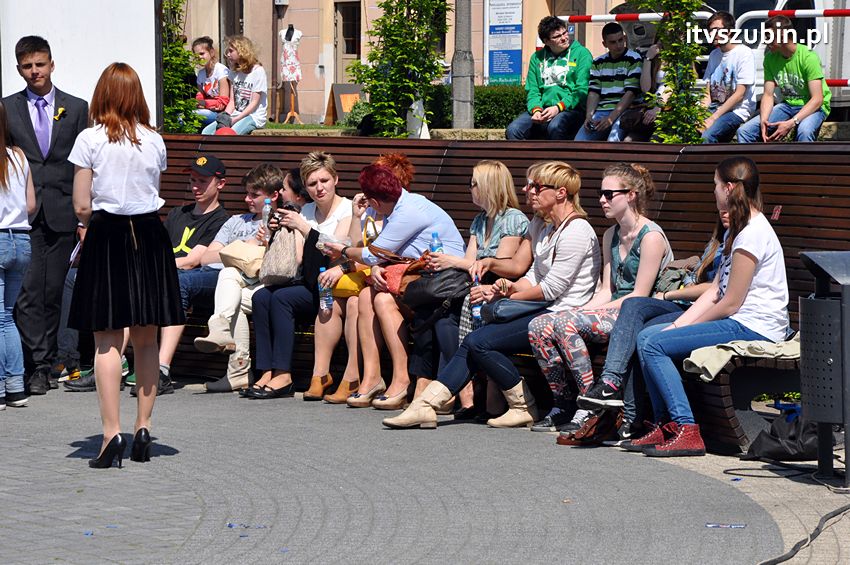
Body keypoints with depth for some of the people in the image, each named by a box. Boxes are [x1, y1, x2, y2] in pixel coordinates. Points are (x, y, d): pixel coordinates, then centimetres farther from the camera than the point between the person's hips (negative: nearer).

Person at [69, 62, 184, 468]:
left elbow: (82, 206, -7)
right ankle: (143, 428, 14)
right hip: (149, 237, 3)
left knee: (107, 341, -2)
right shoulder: (154, 141, 2)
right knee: (146, 340, 11)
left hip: (107, 238, -3)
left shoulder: (90, 140, -7)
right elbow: (154, 196, 7)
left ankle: (112, 434, -9)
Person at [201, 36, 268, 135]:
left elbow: (254, 103, -11)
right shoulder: (234, 72, 15)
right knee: (206, 132, -14)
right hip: (236, 115, 7)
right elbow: (232, 101, 11)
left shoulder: (257, 71, -8)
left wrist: (235, 119, -18)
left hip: (253, 116, -7)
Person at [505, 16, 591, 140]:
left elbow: (582, 90, -6)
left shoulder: (581, 53, 3)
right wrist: (536, 110, -9)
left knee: (555, 126, -38)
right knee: (513, 130, -20)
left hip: (570, 109, -5)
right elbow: (532, 90, 13)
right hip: (543, 109, 5)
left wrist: (558, 108, -18)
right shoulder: (537, 57, 17)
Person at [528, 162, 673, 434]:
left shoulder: (651, 237, -11)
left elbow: (640, 295, -14)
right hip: (613, 309, 8)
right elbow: (607, 290, 14)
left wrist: (592, 311, -15)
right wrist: (581, 311, -4)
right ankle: (563, 405, -8)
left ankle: (591, 408, -22)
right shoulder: (610, 235, 17)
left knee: (565, 323, -29)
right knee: (539, 326, -13)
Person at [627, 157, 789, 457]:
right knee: (646, 336, 4)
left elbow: (730, 303, -15)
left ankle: (686, 431, -19)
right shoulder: (735, 230, 19)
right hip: (738, 323, 10)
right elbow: (714, 292, 15)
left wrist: (685, 327, -4)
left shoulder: (752, 234, -15)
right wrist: (679, 324, 3)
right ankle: (666, 426, 2)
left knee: (653, 345, -17)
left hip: (754, 329, -10)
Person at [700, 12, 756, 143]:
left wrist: (713, 118, -17)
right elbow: (708, 93, 14)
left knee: (706, 136, -33)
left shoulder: (744, 53, -8)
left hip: (737, 111, -7)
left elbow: (739, 94, -12)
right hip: (714, 108, 7)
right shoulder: (714, 54, 15)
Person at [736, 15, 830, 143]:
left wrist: (791, 123, -34)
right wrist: (763, 120, -22)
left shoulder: (808, 57, -20)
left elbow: (817, 99, -23)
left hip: (813, 107, -6)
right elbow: (768, 95, -1)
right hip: (787, 104, 6)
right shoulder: (770, 58, -1)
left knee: (804, 131, -41)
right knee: (744, 131, -8)